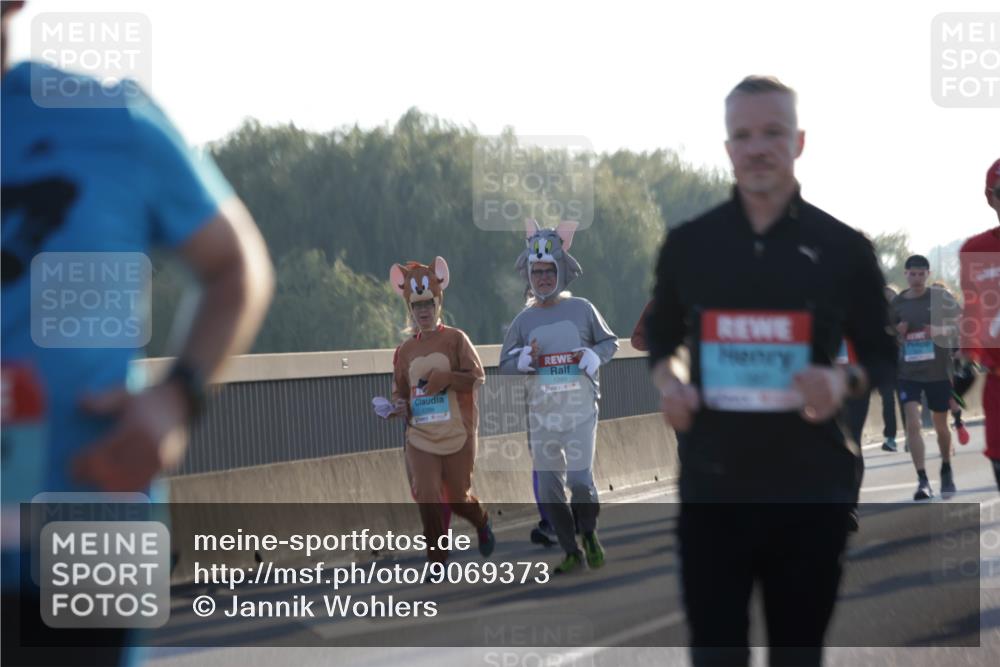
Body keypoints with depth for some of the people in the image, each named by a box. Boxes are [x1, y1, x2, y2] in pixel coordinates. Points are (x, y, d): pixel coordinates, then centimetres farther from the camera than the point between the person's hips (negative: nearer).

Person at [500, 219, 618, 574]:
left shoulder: (582, 309, 2)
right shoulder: (524, 319, 7)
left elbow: (610, 342, 11)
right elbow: (504, 364, 10)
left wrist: (592, 356, -9)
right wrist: (526, 358, -10)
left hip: (579, 408, -3)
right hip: (541, 412, 3)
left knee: (580, 479, -16)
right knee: (548, 487, 3)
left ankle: (589, 535, 11)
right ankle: (571, 552, 15)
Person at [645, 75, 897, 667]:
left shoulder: (843, 247, 1)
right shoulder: (688, 244, 6)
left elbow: (883, 353, 7)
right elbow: (662, 335, 19)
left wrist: (845, 383, -15)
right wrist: (667, 382, -3)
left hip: (810, 485, -1)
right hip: (713, 482, 1)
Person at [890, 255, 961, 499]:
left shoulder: (941, 297, -3)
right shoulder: (897, 303, 2)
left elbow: (958, 324, 0)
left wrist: (940, 330, -20)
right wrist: (897, 333, -10)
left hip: (938, 370, -1)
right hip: (908, 372, 1)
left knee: (940, 425, 13)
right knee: (913, 424, -14)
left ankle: (946, 471, 37)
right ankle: (922, 481, -13)